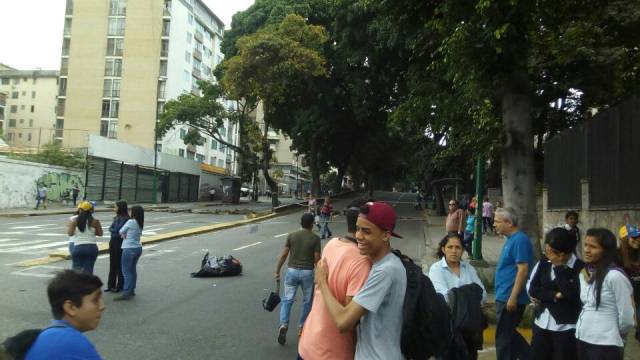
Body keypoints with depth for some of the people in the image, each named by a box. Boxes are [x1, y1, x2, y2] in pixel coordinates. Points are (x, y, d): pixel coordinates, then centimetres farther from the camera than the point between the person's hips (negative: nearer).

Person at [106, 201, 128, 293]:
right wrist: (115, 232, -12)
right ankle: (111, 285, 20)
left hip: (120, 243, -7)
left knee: (119, 264, 1)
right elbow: (110, 228, 2)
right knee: (112, 264, 11)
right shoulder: (116, 217, 11)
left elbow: (117, 230, -18)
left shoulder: (126, 219, -13)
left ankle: (120, 286, 12)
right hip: (113, 241, 7)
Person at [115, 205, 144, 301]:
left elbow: (121, 231, -5)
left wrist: (124, 235, 14)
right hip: (138, 248, 8)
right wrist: (126, 235, 0)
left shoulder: (130, 222, -15)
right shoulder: (140, 223, 7)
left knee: (126, 271, -3)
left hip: (129, 249, -8)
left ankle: (126, 293, -2)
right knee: (132, 270, 17)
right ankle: (132, 291, 25)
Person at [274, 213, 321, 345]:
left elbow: (283, 255, 0)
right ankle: (302, 326, 23)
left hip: (292, 271, 2)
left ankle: (283, 324, -9)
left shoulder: (292, 235, -1)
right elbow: (317, 259, -7)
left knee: (287, 299, 8)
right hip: (307, 272, -1)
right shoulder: (315, 238, -7)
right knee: (307, 301, 16)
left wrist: (277, 272, 8)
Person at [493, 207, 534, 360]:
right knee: (507, 333, 19)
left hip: (509, 298, -9)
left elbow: (523, 269, -23)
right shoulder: (511, 239, 11)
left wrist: (513, 297, -24)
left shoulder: (520, 240, -18)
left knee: (503, 336, 3)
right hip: (505, 297, 9)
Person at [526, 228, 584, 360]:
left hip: (566, 328, -5)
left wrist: (560, 266, -19)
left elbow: (571, 294, -24)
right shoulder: (543, 262, 3)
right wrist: (555, 295, -13)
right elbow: (531, 288, 0)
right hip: (541, 325, 5)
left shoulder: (580, 268, -12)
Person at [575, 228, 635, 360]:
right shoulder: (584, 273, 8)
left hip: (605, 344, -6)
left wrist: (614, 335, 3)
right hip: (582, 339, 7)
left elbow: (626, 317, -11)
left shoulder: (615, 276, -16)